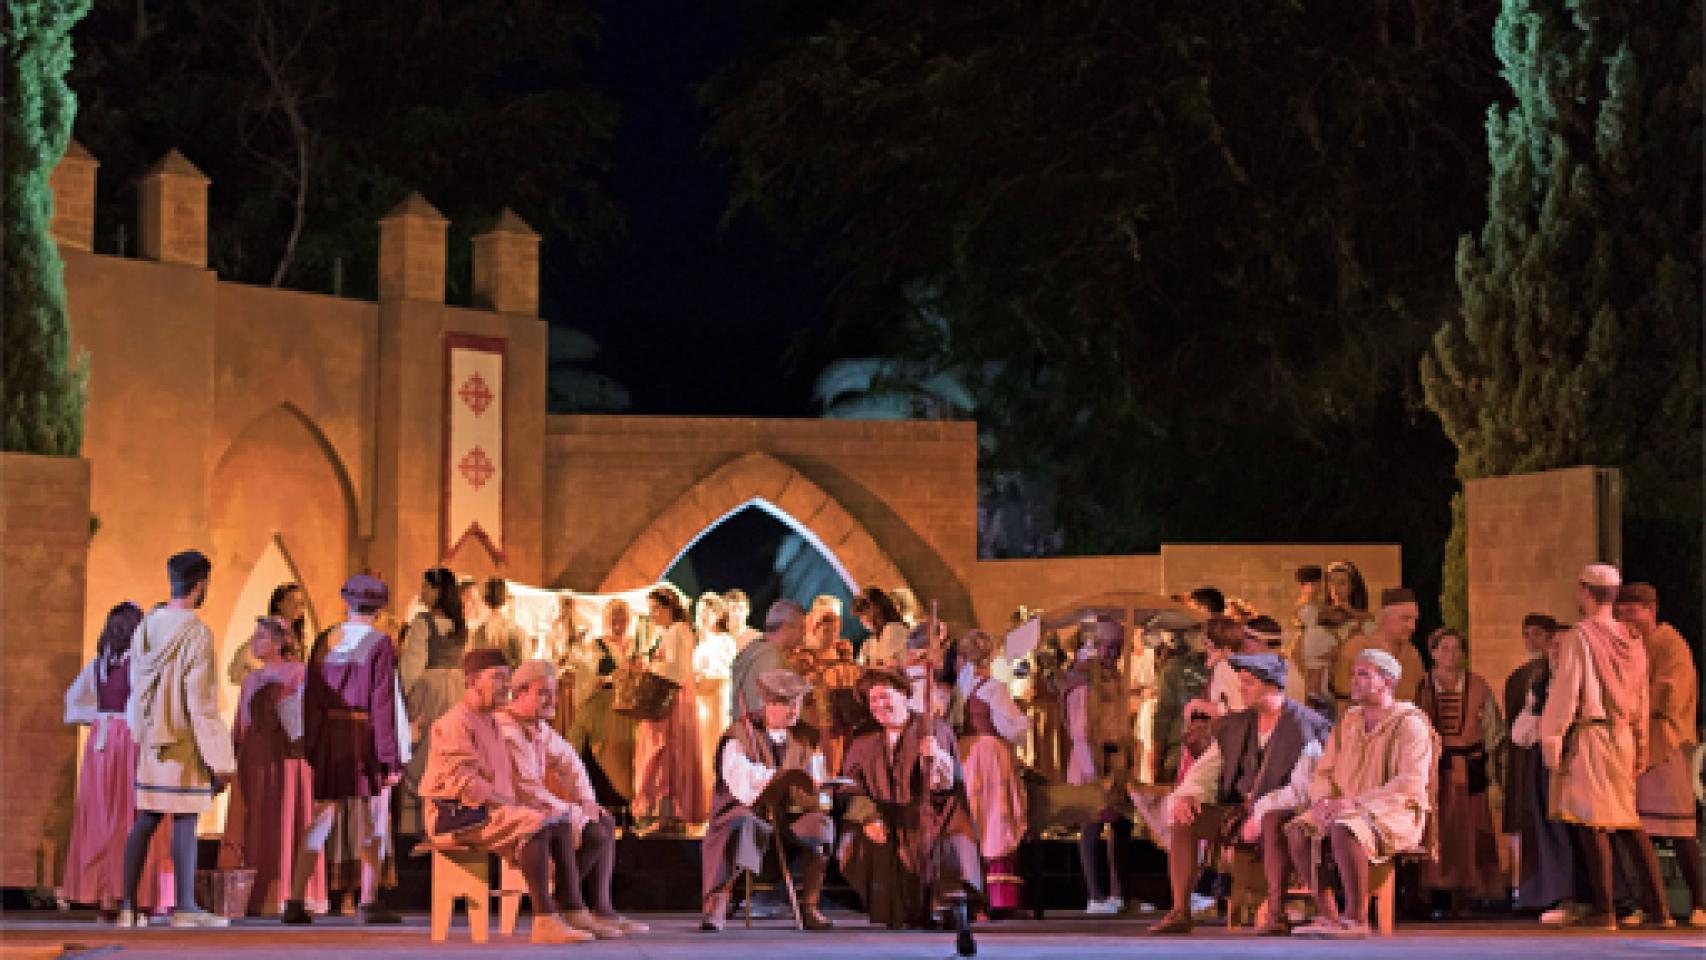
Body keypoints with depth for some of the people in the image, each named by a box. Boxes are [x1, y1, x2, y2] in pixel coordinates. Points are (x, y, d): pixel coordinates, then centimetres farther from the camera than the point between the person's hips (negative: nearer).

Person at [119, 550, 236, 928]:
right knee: (185, 821, -2)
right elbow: (201, 702, -18)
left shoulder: (146, 627, 5)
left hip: (148, 739, 7)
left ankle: (128, 906, 10)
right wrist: (220, 759, -13)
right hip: (184, 743, -7)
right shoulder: (196, 633, -16)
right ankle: (184, 907, 0)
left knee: (145, 822, 10)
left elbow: (137, 688, 13)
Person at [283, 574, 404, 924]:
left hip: (328, 739, 4)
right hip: (367, 740, -4)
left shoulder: (326, 642, 6)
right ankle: (368, 902, 3)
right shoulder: (380, 645, -9)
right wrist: (393, 759, -12)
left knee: (321, 820, 9)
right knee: (371, 823, 6)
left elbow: (311, 698, 7)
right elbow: (385, 705, -13)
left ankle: (295, 902, 4)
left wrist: (310, 750, 14)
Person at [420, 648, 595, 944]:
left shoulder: (492, 722, 21)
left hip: (492, 808, 10)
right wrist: (508, 804, -23)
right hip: (458, 814, -10)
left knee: (562, 826, -1)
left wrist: (512, 803, 10)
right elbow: (464, 781, -22)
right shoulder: (455, 723, -13)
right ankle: (544, 922, -37)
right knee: (534, 825, -31)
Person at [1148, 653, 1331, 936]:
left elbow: (1304, 788, -19)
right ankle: (1180, 913, -16)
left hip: (1280, 811, -7)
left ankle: (1277, 916, -41)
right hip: (1238, 809, 7)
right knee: (1181, 819, -13)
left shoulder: (1305, 727, -10)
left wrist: (1261, 810, -30)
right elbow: (1206, 769, 14)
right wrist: (1186, 795, -8)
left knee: (1272, 822, -41)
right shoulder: (1236, 724, 12)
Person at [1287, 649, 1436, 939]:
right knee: (1297, 829, -20)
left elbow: (1411, 783, -20)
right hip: (1348, 809, 7)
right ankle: (1327, 915, -18)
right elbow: (1323, 772, 17)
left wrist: (1357, 801, -27)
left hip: (1396, 813, -7)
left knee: (1344, 830, -38)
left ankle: (1356, 919, -30)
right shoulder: (1348, 722, 16)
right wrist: (1323, 800, -8)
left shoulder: (1409, 724, -8)